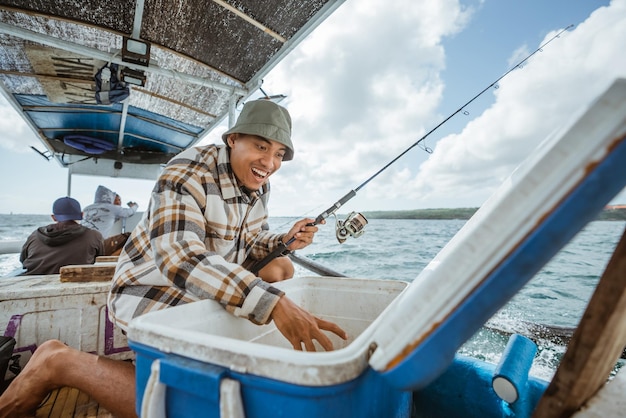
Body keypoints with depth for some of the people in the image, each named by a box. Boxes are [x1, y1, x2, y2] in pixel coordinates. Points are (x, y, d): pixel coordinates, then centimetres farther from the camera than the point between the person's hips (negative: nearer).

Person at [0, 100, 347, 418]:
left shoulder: (259, 185, -1)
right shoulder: (188, 174, -26)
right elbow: (179, 259, -39)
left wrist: (284, 241, -13)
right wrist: (271, 303, -48)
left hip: (212, 285, 8)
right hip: (155, 289, -7)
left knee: (281, 267, 1)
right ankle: (61, 363, -4)